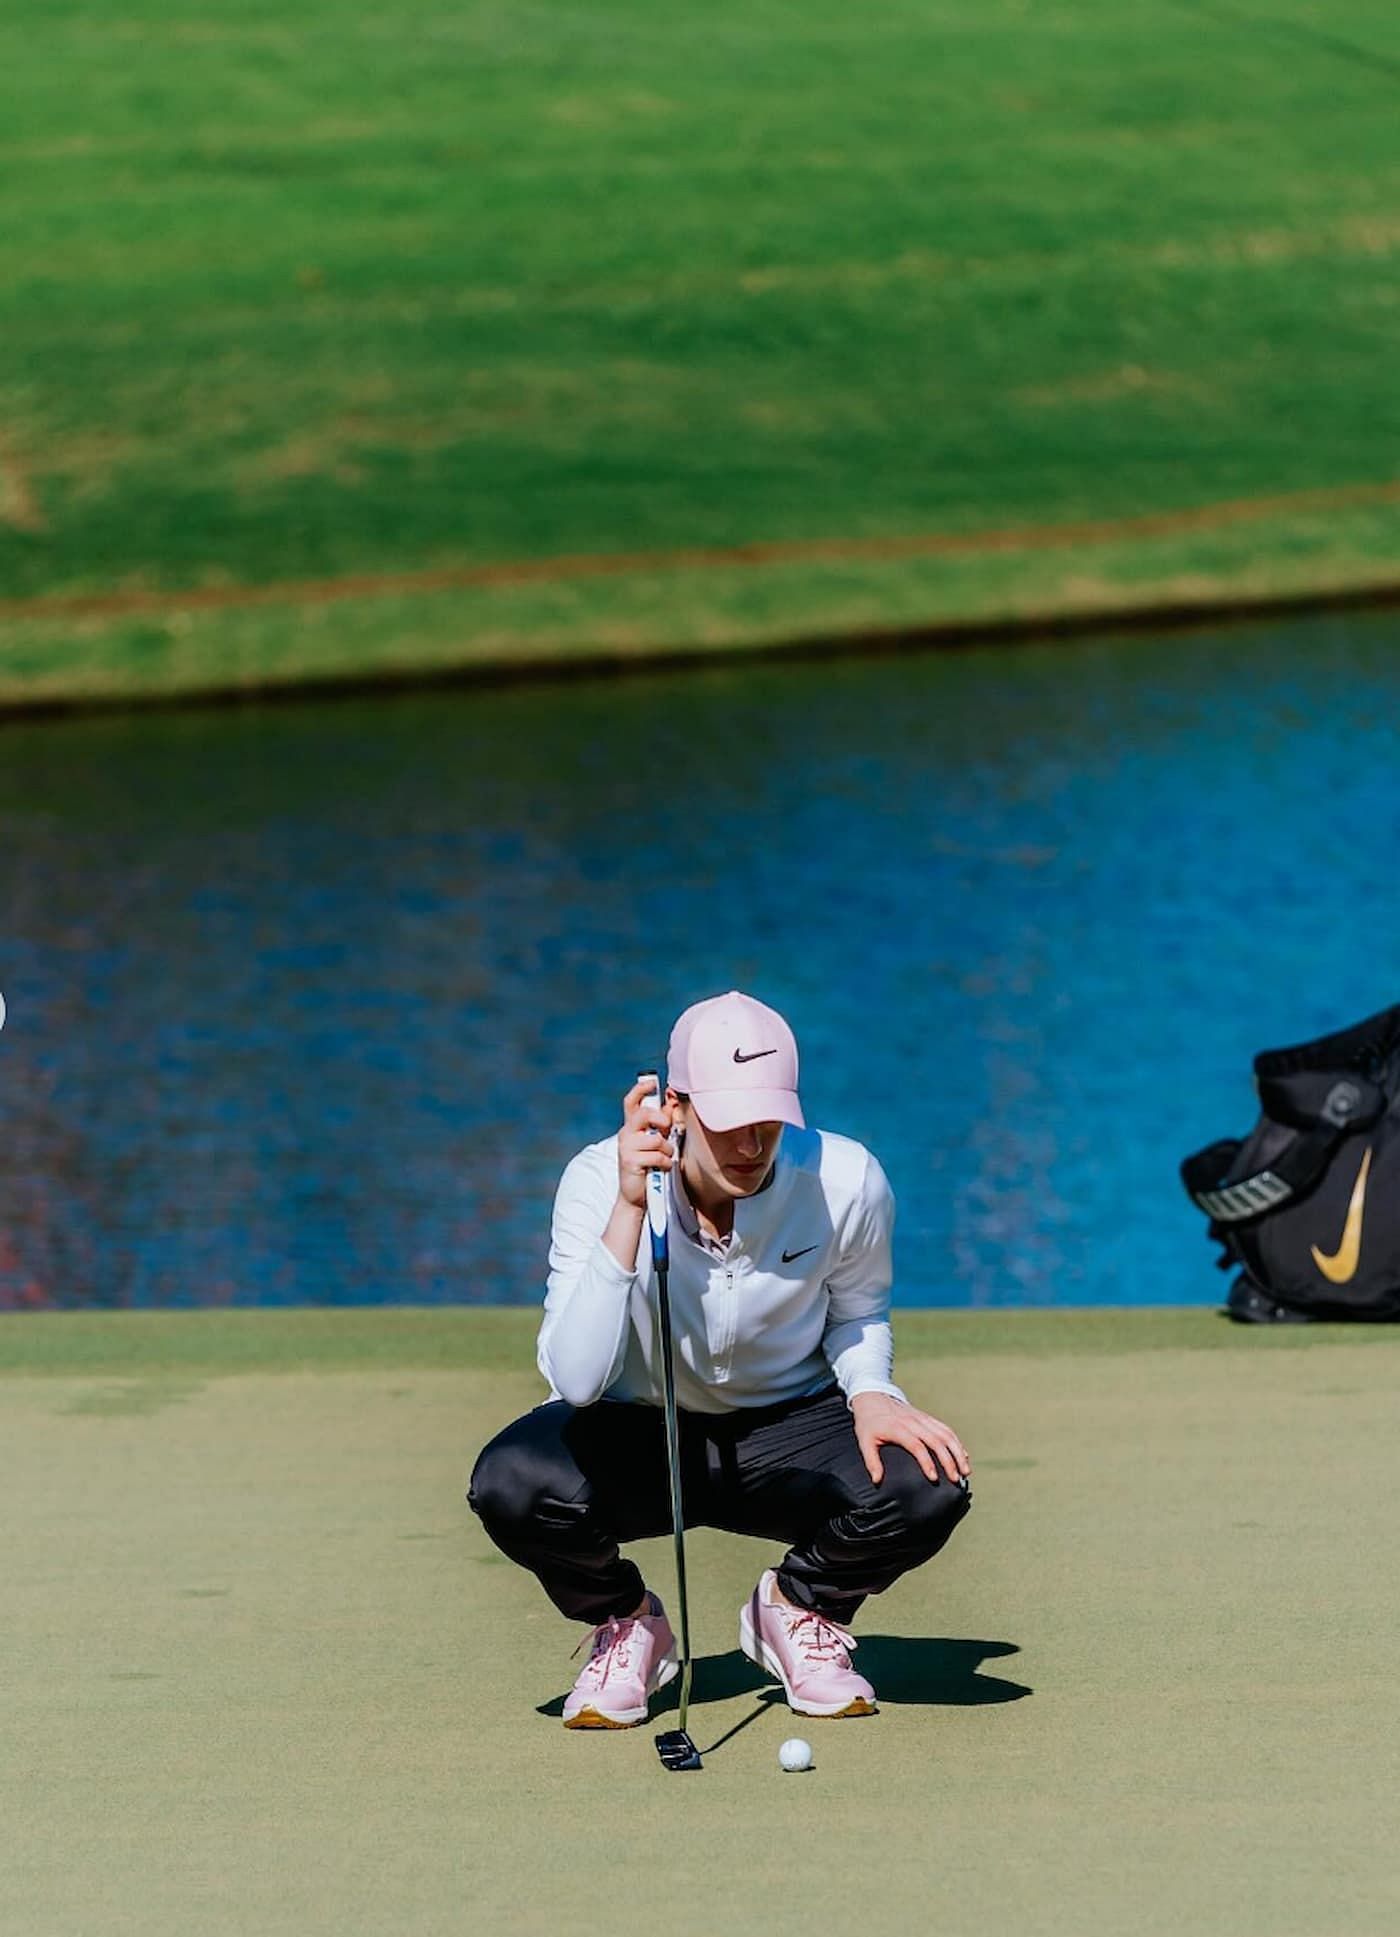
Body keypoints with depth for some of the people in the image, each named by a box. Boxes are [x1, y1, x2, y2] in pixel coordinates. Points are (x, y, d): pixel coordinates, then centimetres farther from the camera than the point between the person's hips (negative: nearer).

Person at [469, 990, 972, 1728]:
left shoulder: (846, 1183, -17)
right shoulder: (598, 1182, -22)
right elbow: (576, 1380, -33)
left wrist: (869, 1391, -16)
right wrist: (628, 1210, -39)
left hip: (789, 1429, 1)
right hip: (635, 1432, -1)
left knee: (926, 1486, -30)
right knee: (513, 1482, -33)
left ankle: (799, 1610, 6)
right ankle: (625, 1624, 2)